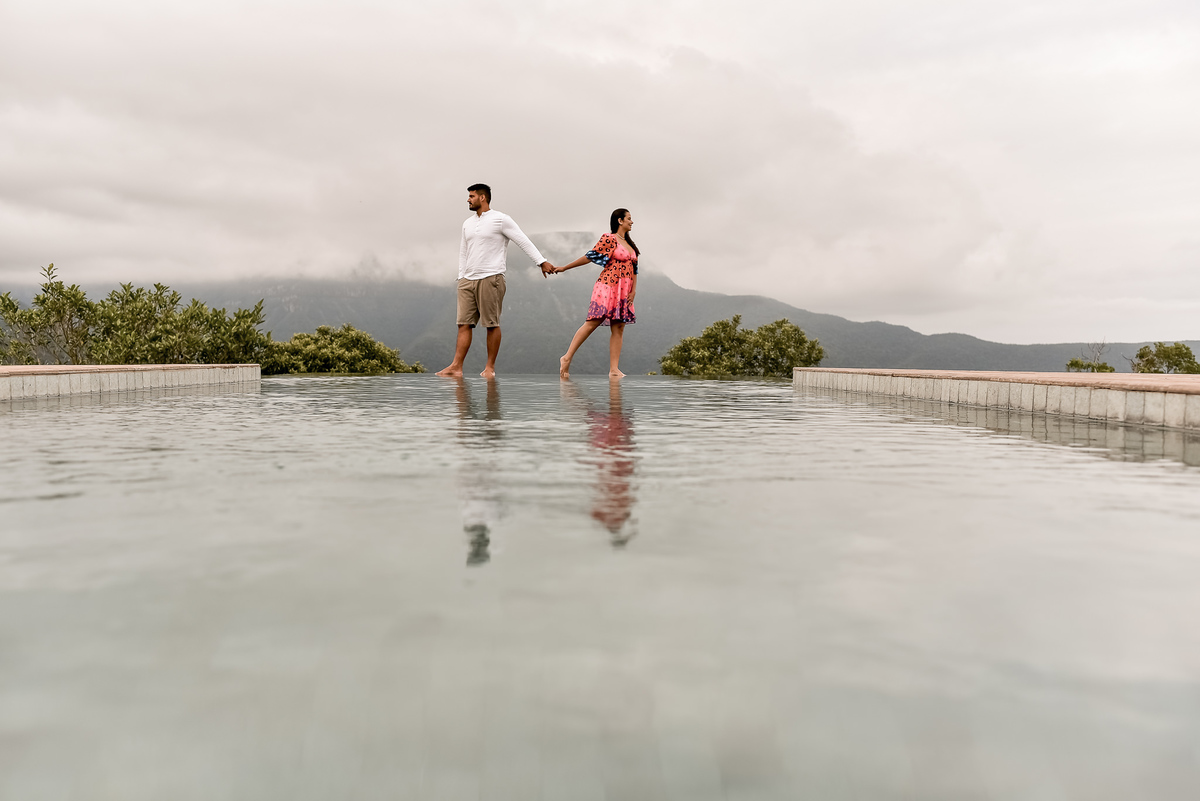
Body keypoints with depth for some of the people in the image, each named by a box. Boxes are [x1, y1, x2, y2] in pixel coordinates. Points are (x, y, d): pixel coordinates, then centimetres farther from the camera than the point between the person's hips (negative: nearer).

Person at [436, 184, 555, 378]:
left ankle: (490, 367, 4)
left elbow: (524, 241, -4)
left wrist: (541, 262, -10)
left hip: (490, 278, -6)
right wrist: (461, 277, 16)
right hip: (468, 280, 6)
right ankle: (456, 366, -2)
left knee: (492, 324, -2)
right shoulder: (467, 224, 18)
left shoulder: (500, 219, -2)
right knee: (464, 323, 0)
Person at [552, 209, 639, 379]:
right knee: (593, 322, -14)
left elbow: (634, 269, 20)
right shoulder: (609, 239, -4)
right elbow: (589, 256, -4)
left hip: (624, 291, 7)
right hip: (608, 286, -7)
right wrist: (564, 268, -5)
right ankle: (567, 358, -10)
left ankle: (614, 369, -3)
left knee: (618, 328, 0)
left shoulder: (630, 244, 20)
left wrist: (634, 290, 7)